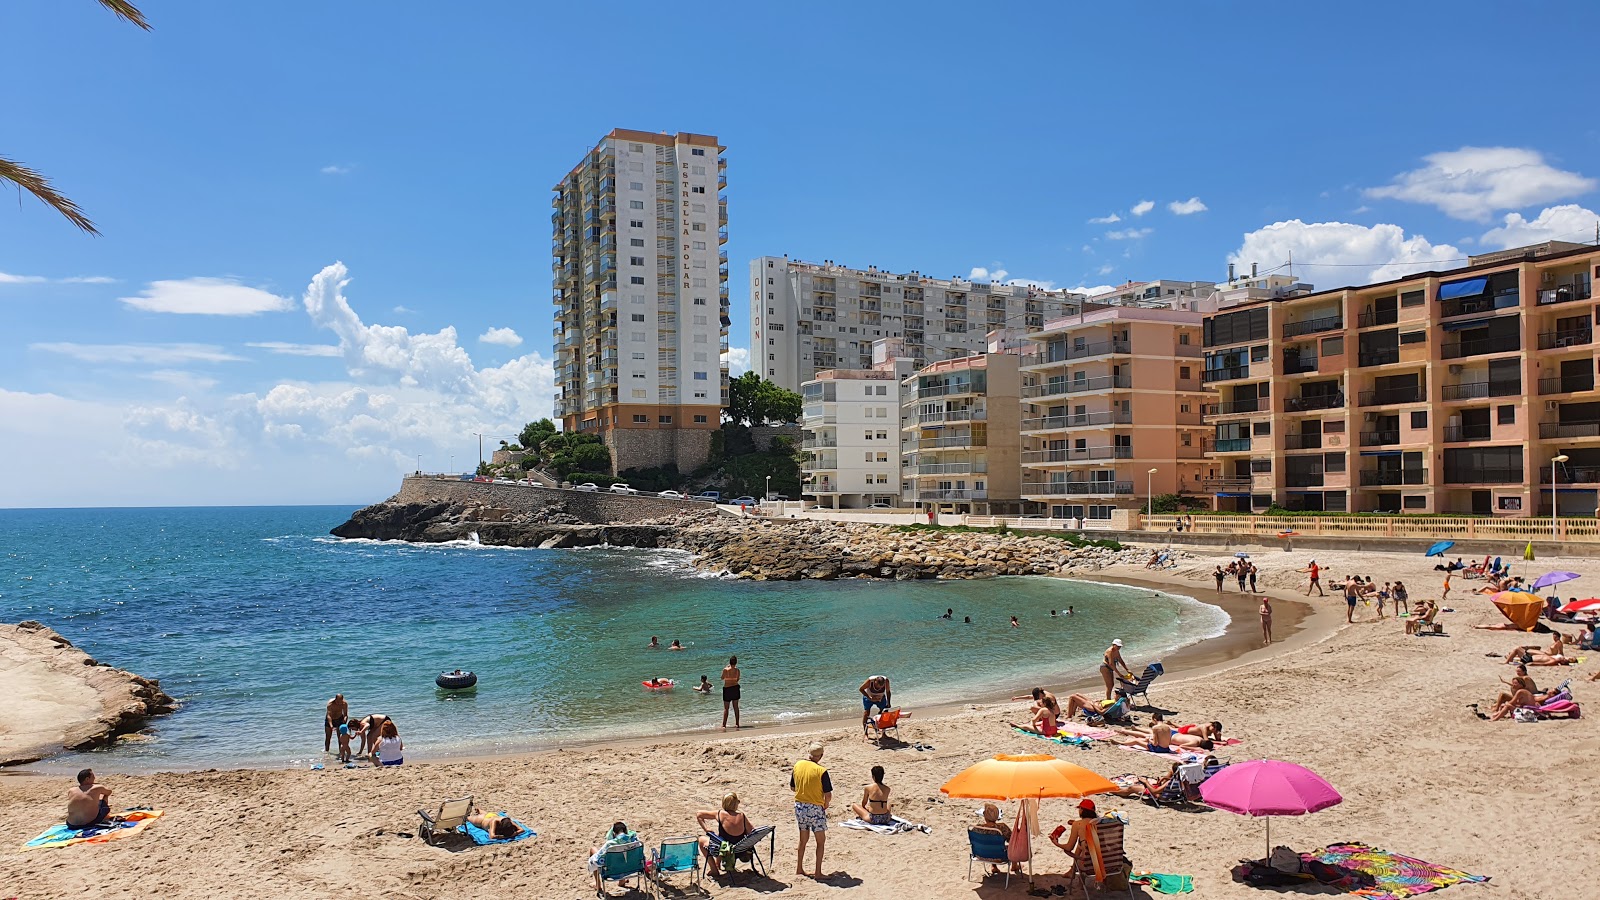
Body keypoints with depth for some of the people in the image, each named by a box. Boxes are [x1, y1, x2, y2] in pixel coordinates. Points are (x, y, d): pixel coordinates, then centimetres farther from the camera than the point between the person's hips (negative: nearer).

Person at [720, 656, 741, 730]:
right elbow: (737, 679, 4)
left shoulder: (725, 669, -16)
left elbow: (722, 678, 1)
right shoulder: (737, 670, -8)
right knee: (736, 707, 14)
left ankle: (724, 724, 3)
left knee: (726, 708, 5)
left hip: (727, 689, -3)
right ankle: (737, 724, 17)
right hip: (735, 688, 3)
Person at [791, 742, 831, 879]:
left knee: (803, 839, 20)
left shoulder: (797, 765, -3)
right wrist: (825, 806, 5)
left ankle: (799, 869, 27)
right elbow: (828, 795, -14)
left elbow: (792, 787, 9)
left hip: (799, 805, 5)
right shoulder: (821, 771, -17)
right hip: (815, 808, -5)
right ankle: (818, 872, 9)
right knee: (821, 840, 10)